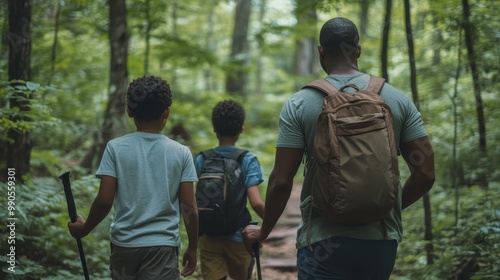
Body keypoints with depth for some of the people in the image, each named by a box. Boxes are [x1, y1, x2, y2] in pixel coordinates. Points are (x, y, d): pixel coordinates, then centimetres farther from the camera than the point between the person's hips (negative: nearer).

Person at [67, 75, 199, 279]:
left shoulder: (116, 148, -3)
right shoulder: (180, 153, -2)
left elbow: (104, 200, -6)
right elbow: (189, 208, -2)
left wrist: (85, 228, 11)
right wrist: (192, 248, 9)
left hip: (124, 243, 1)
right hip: (163, 246, -1)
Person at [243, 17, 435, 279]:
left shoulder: (299, 104, -3)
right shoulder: (398, 99, 3)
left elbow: (281, 181, -6)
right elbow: (425, 174, 1)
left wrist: (263, 232, 9)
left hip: (323, 239, -3)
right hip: (382, 239, 3)